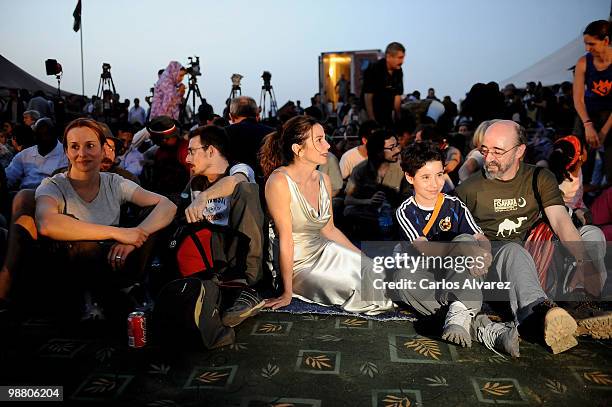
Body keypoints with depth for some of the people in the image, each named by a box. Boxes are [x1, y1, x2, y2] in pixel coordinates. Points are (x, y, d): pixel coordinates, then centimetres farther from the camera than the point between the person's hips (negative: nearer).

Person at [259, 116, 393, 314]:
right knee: (359, 288, -20)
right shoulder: (279, 181, -20)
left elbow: (329, 229, 11)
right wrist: (287, 293, -17)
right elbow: (285, 239, -21)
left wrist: (364, 259, 13)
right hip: (297, 265, -7)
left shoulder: (323, 180, 2)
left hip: (324, 252, 7)